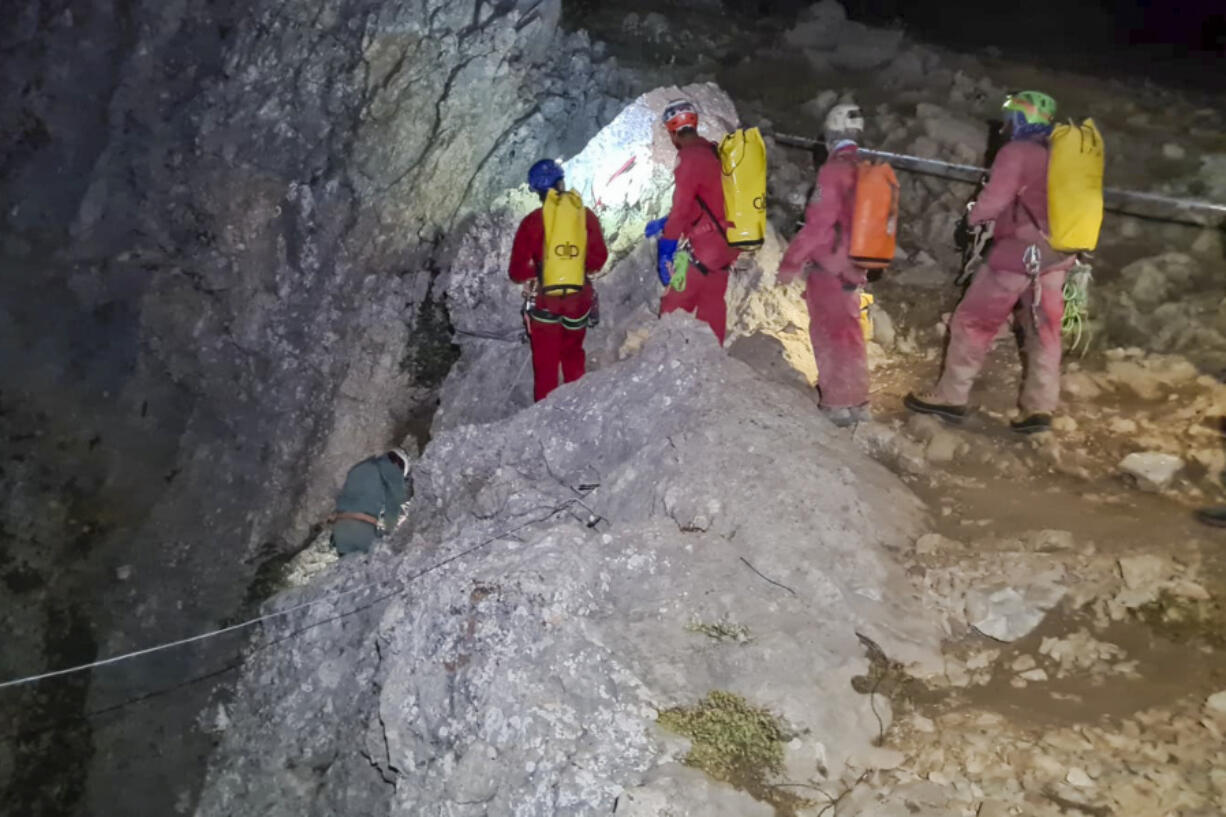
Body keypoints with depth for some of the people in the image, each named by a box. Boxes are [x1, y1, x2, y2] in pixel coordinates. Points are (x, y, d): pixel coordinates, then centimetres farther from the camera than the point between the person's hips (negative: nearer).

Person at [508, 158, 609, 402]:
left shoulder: (532, 221, -11)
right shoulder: (586, 215, -4)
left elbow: (518, 270, -10)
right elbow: (599, 258, 2)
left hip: (544, 298, -3)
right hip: (579, 297, 3)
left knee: (545, 360, 9)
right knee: (573, 354, 21)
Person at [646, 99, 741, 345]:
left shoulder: (690, 158, -16)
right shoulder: (714, 152, 11)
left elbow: (682, 208, -19)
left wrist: (665, 252, -13)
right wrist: (663, 223, 23)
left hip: (704, 246, -9)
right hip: (726, 242, 9)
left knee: (673, 310, -3)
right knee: (712, 307, 14)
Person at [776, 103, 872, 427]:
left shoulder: (834, 170, -16)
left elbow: (818, 223, -20)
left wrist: (790, 262, -14)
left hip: (828, 266, -7)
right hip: (853, 267, 7)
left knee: (829, 333, 1)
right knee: (849, 332, 18)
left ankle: (839, 404, 4)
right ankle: (856, 401, 27)